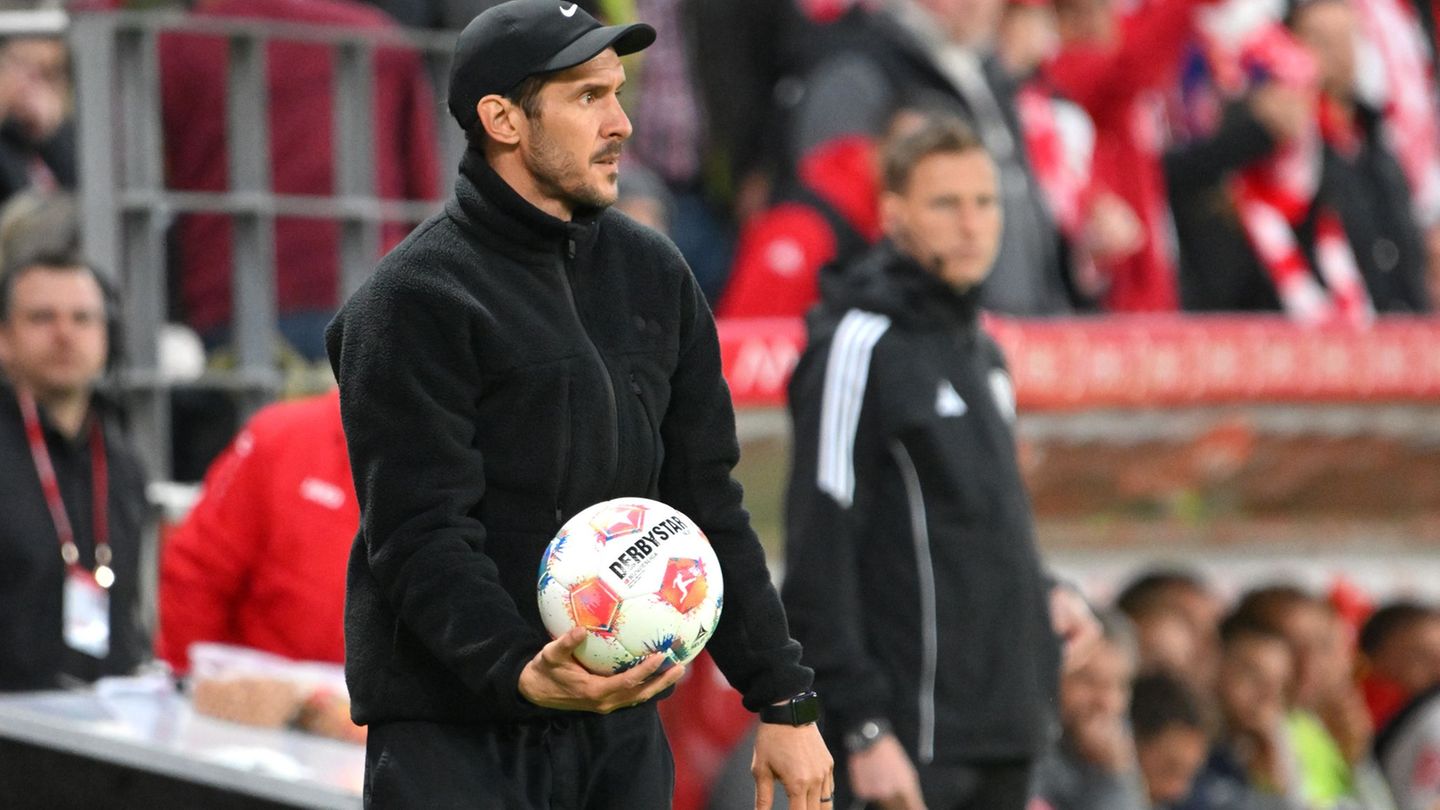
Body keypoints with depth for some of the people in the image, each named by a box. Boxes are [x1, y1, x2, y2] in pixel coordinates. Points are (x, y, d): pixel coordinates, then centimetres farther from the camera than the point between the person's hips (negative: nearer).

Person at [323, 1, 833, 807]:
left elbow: (706, 505, 14)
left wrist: (784, 700, 8)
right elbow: (420, 537, -16)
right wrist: (518, 671, -32)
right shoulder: (415, 301, -8)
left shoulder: (653, 272, 12)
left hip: (623, 736, 6)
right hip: (453, 736, -6)